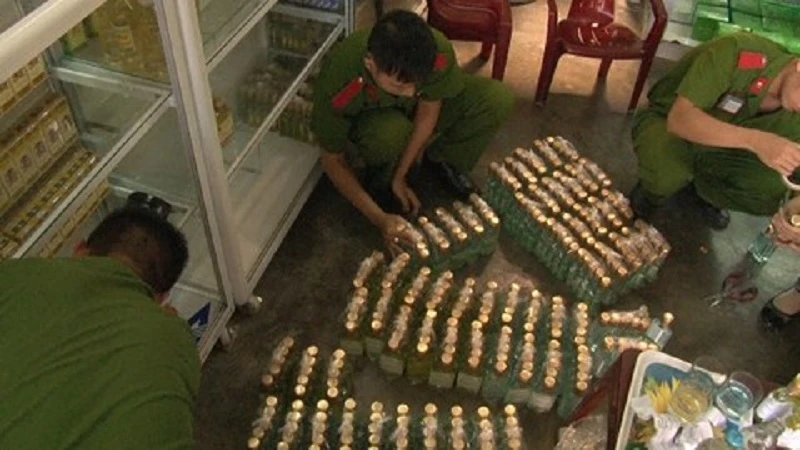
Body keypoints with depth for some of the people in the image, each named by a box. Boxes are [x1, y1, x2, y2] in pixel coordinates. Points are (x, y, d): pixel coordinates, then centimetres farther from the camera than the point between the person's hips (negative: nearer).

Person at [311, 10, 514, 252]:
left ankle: (443, 160, 5)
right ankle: (380, 178, -5)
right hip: (370, 119, -2)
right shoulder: (336, 85, -39)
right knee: (391, 133, -40)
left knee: (498, 99, -20)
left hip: (417, 112, 3)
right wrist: (379, 218, -32)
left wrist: (400, 175, -19)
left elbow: (429, 108, -16)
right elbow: (334, 161, -25)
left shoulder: (438, 51, -35)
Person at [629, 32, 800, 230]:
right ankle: (649, 195, 0)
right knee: (667, 172, -38)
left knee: (773, 194, -20)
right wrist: (755, 140, -52)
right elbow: (679, 118, -40)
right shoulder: (737, 53, -32)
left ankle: (705, 188, 12)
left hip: (720, 146, 5)